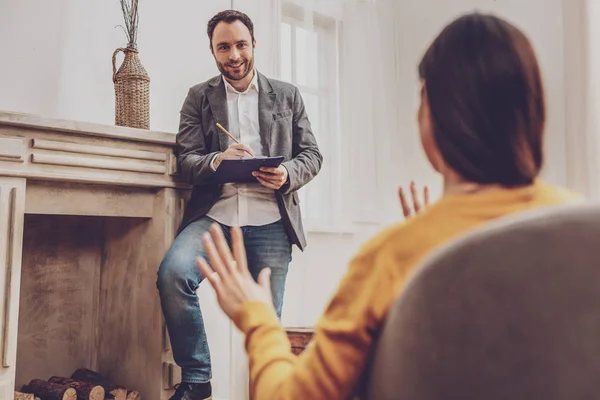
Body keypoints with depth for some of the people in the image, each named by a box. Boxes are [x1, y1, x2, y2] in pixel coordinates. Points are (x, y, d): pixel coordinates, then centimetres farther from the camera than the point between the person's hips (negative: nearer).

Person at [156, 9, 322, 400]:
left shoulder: (287, 96, 13)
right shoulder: (199, 97, 12)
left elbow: (312, 154, 11)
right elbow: (186, 160, 6)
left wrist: (287, 174, -11)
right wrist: (217, 160, -17)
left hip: (269, 221, 1)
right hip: (214, 214, 0)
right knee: (172, 273, -27)